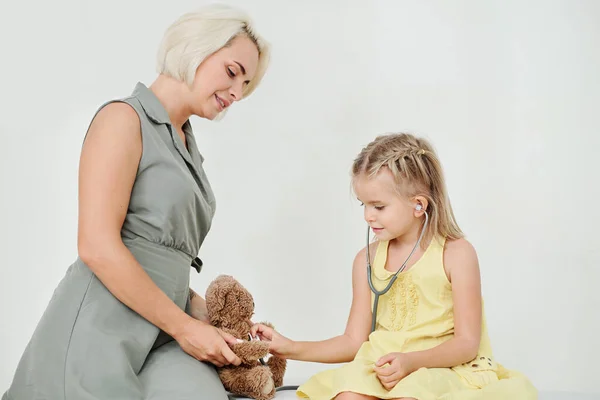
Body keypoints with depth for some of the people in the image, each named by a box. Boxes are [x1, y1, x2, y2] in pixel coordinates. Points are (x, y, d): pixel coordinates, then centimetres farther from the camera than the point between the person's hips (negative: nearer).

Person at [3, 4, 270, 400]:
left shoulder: (186, 146, 21)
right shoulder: (124, 118, -4)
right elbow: (97, 246, -15)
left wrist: (203, 313, 5)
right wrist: (183, 326, -11)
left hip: (160, 338, 7)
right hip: (100, 334, -7)